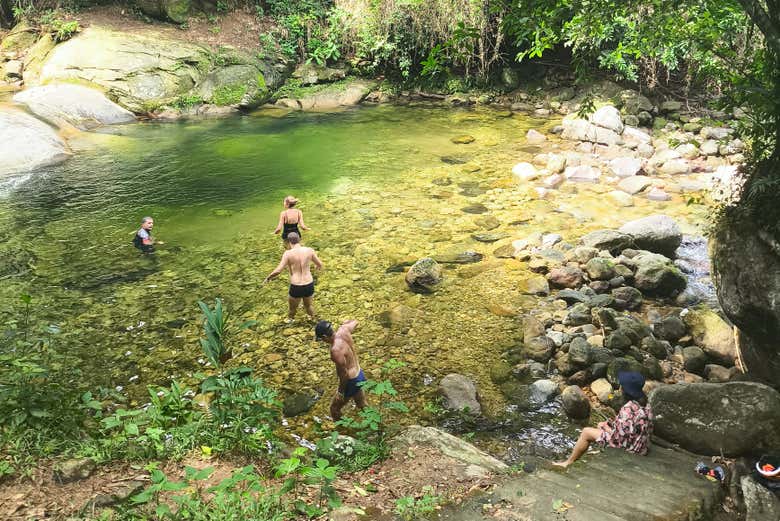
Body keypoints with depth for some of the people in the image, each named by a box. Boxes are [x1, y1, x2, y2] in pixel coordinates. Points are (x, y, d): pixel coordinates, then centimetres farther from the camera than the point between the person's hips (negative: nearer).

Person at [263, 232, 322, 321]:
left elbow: (278, 271, -15)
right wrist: (318, 266, 34)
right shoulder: (309, 250, -3)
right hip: (309, 285, 3)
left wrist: (268, 278, 3)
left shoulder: (288, 253, -12)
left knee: (293, 309, 22)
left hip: (296, 287, -3)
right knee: (308, 306, 29)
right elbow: (320, 265, 9)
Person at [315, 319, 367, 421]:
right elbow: (355, 322, 12)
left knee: (334, 408, 11)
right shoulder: (343, 330, -11)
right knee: (362, 406, 28)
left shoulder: (336, 349, -33)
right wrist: (345, 323, 30)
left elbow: (344, 374, -27)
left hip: (351, 381, -9)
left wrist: (340, 392, -15)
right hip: (359, 375, 9)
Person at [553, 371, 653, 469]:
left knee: (586, 432, 4)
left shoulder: (628, 409, -31)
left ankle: (569, 462, 19)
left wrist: (607, 427, -5)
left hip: (629, 448, -8)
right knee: (601, 425, 24)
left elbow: (618, 436, -28)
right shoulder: (645, 405, -4)